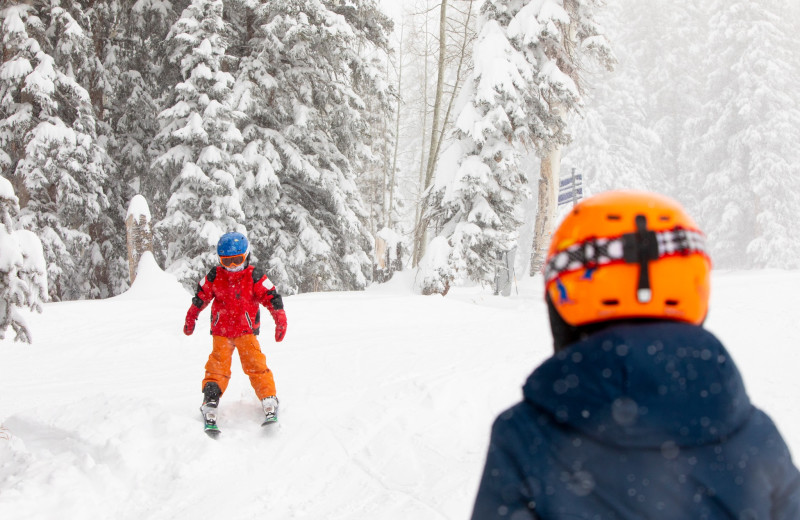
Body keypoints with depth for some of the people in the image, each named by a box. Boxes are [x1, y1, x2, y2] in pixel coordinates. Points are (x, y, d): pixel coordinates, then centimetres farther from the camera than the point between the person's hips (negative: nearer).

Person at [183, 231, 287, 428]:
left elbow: (271, 297, -4)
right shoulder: (214, 277, 1)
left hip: (246, 331, -1)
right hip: (221, 332, 1)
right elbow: (201, 297, 14)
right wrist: (190, 318, 22)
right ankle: (209, 407, -1)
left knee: (256, 366, -11)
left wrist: (281, 320, -11)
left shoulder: (254, 277, -5)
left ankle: (269, 402, -7)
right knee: (217, 368, -4)